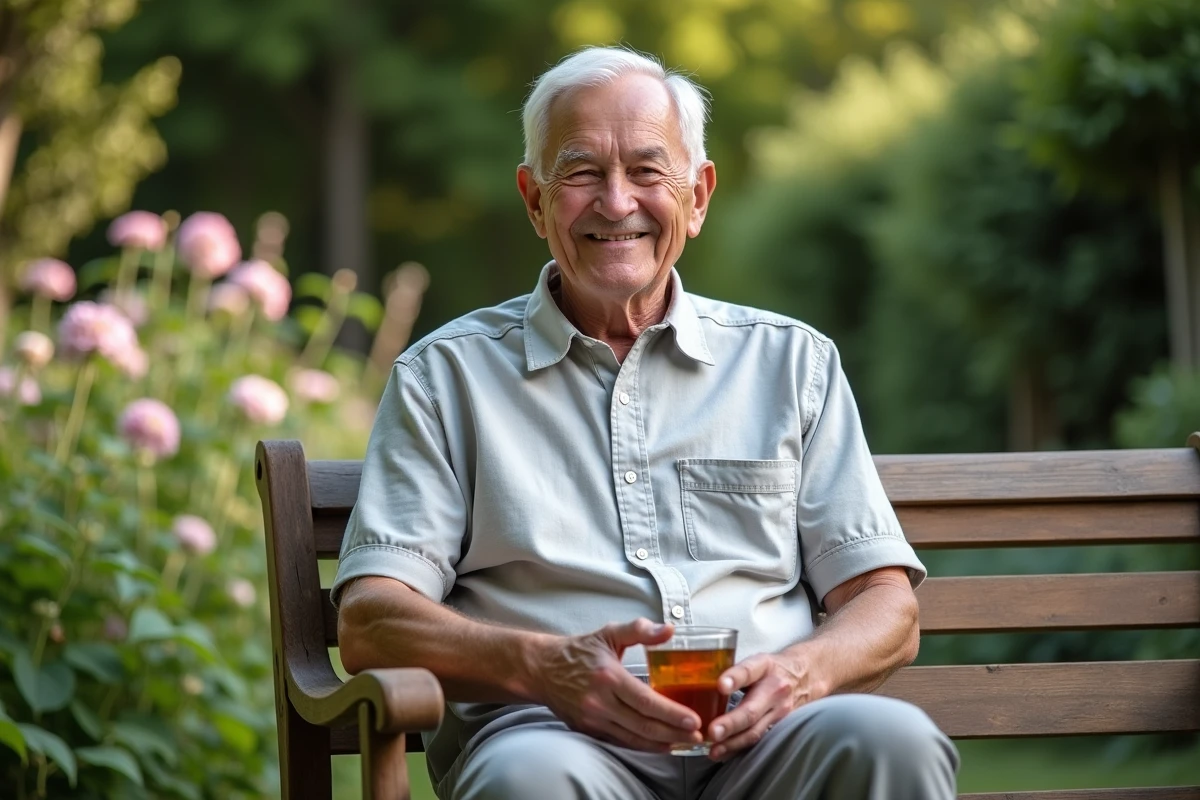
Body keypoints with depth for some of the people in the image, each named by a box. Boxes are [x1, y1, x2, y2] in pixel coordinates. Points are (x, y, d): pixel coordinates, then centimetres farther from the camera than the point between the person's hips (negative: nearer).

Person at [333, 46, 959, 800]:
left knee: (891, 739, -33)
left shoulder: (791, 362, 20)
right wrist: (545, 667, -16)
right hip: (554, 730, -2)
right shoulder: (446, 376, 15)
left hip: (763, 736, 3)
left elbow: (887, 609, 15)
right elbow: (370, 624, 3)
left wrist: (803, 672, -10)